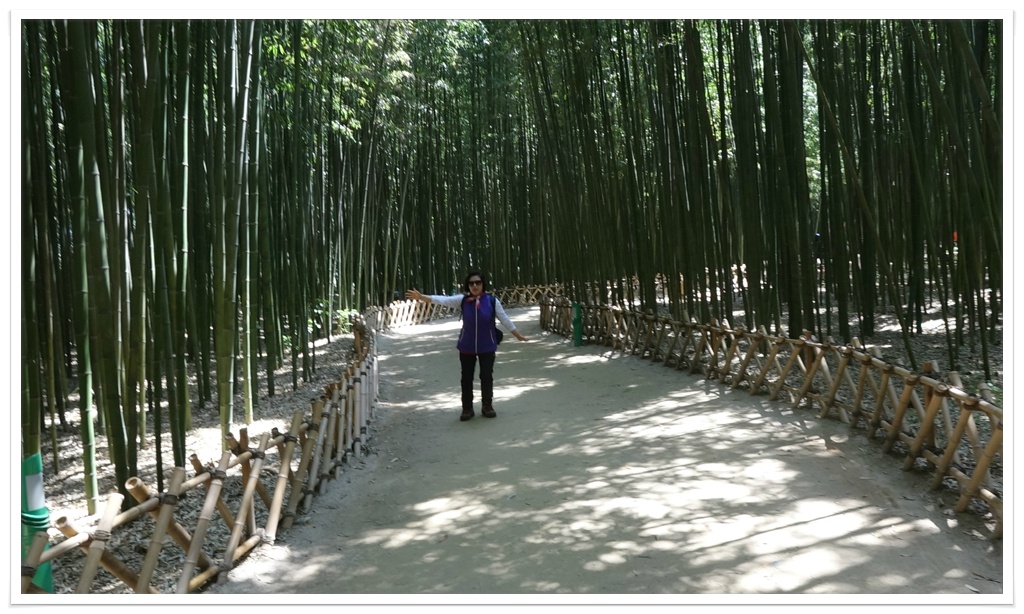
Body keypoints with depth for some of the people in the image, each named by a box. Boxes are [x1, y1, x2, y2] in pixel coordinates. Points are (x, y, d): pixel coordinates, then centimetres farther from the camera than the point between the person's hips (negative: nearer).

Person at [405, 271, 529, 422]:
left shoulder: (492, 300, -9)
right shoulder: (462, 300, -6)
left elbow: (504, 319, -1)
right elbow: (443, 300, -15)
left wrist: (518, 335, 3)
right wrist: (421, 297, -27)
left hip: (487, 346, -1)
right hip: (467, 346, 1)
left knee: (487, 376, 5)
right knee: (466, 377, 6)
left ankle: (487, 406, 23)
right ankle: (467, 408, 19)